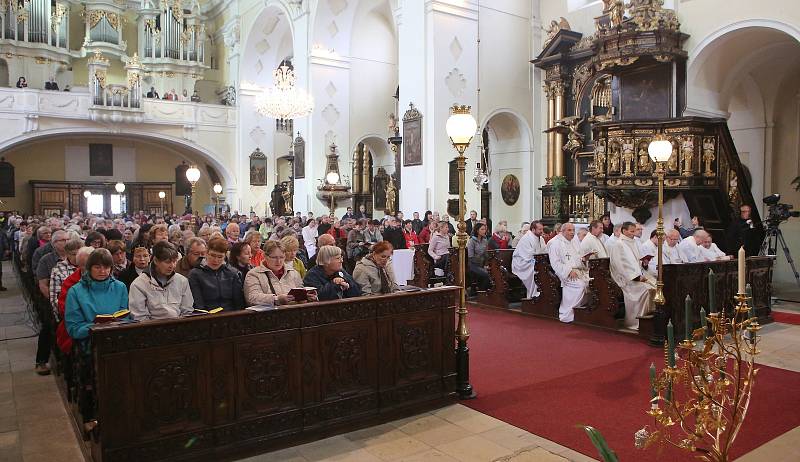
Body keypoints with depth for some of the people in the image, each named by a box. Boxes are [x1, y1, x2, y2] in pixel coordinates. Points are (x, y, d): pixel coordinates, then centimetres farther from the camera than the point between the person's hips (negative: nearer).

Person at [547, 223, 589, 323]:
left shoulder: (573, 242, 21)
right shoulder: (555, 243, -5)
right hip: (564, 273, -8)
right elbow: (555, 263, -13)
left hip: (577, 270, 8)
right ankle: (566, 314, -20)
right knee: (580, 285, -30)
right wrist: (569, 271, -22)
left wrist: (583, 259, 6)